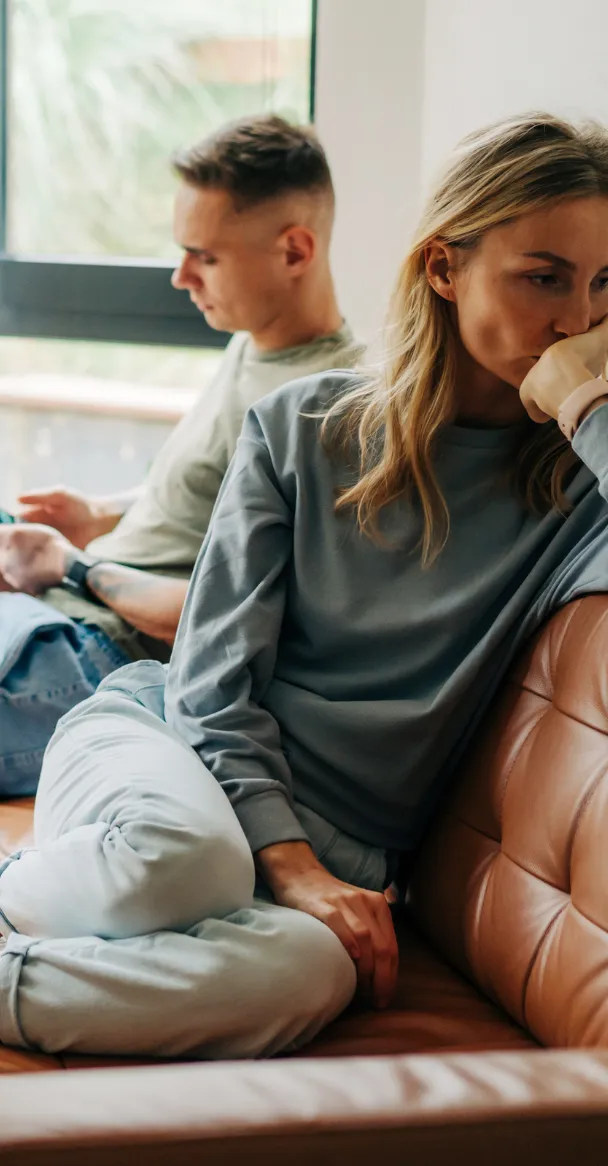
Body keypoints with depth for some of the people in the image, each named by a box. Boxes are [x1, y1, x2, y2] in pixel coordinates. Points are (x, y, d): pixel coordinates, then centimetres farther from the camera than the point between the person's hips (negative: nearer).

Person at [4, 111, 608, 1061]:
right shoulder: (303, 428, 4)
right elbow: (214, 680, 0)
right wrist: (288, 860, -14)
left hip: (331, 848, 1)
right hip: (163, 739, 0)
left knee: (310, 970, -38)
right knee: (179, 858, -40)